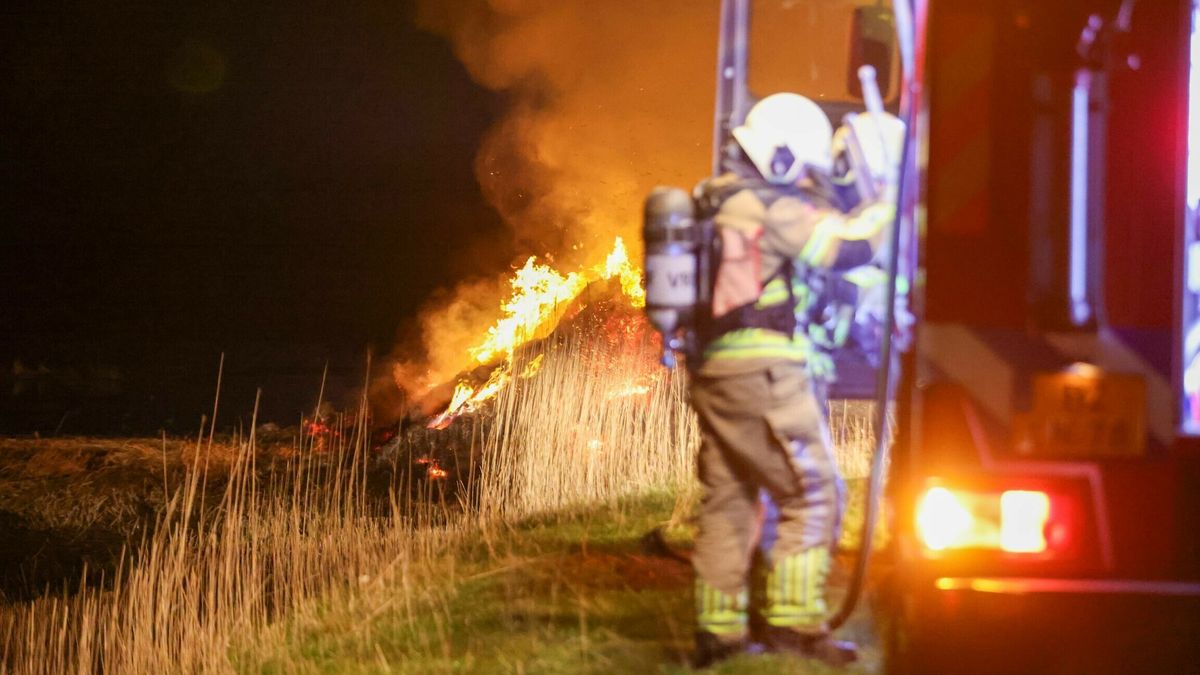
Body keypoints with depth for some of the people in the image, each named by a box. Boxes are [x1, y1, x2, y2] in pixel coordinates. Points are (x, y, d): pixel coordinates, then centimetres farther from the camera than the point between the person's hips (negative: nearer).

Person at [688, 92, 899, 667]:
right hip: (762, 372, -9)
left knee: (727, 496, 14)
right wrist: (885, 204, 2)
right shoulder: (771, 208, -11)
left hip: (710, 369, 9)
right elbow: (847, 245, -14)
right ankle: (792, 619, -9)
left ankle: (717, 628, 16)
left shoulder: (711, 201, 15)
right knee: (813, 493, -4)